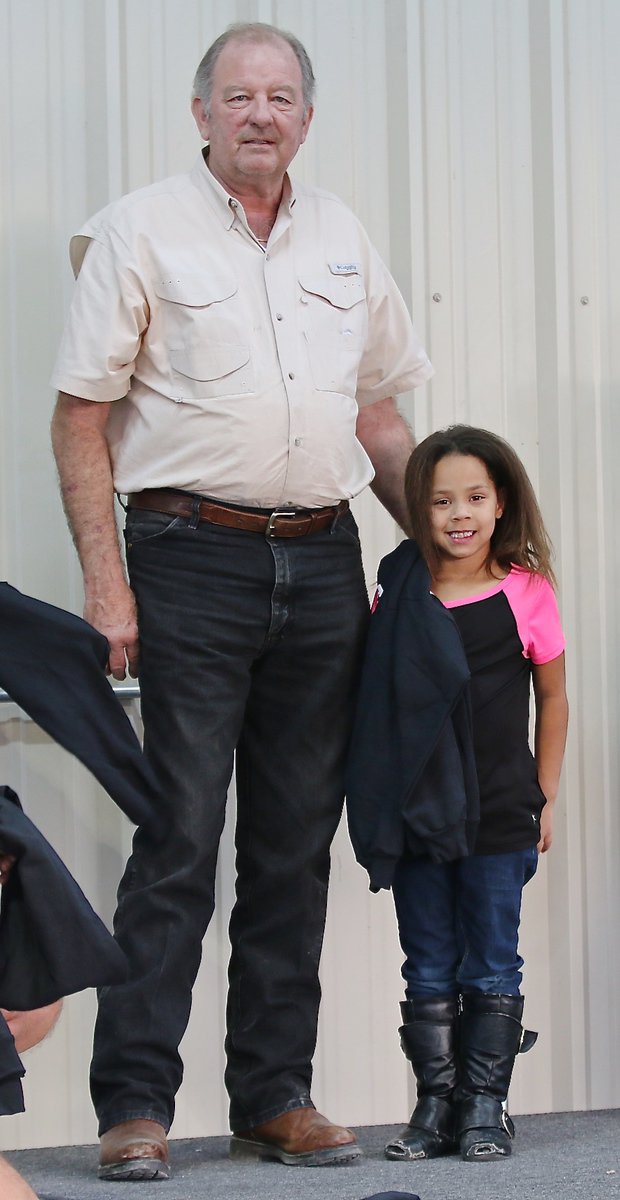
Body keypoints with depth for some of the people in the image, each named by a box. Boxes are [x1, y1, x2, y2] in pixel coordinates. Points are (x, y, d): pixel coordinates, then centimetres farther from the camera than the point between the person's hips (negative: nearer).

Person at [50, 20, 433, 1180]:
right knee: (178, 839, -7)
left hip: (322, 563, 5)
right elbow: (80, 420, -4)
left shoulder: (341, 237, 14)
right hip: (195, 555, -5)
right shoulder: (140, 232, -1)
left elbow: (379, 416, 21)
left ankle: (277, 1095, 15)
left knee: (296, 845, 8)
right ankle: (135, 1105, -1)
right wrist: (106, 583, -12)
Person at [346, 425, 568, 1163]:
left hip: (500, 817, -2)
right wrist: (378, 803, 3)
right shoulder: (400, 595, 1)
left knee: (491, 964, 4)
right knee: (428, 968, 7)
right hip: (414, 816, 2)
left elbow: (552, 698, 7)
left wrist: (545, 797, 6)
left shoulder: (525, 592, -3)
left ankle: (485, 1104, 11)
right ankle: (435, 1103, 14)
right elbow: (375, 700, 7)